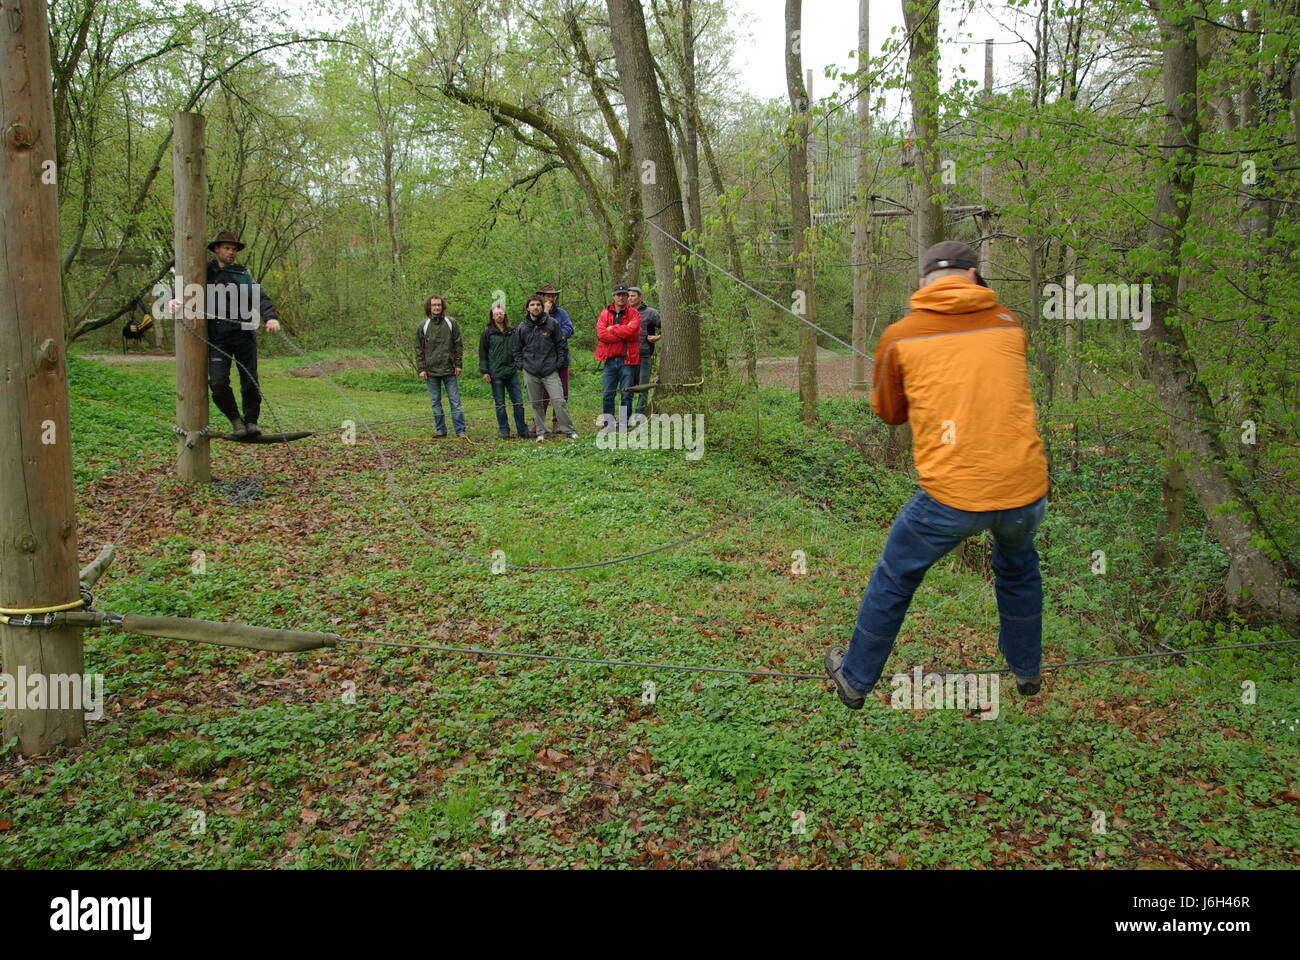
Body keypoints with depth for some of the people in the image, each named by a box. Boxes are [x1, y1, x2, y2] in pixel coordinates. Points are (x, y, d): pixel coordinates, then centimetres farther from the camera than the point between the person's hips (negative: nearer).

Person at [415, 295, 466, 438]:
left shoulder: (451, 323, 3)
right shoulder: (423, 325, 3)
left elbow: (458, 345, 5)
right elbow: (418, 349, 5)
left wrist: (458, 365, -1)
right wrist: (421, 369, -2)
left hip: (449, 369, -1)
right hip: (431, 370, 1)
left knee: (455, 401, -1)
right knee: (435, 402, 6)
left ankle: (460, 430, 2)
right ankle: (440, 429, 15)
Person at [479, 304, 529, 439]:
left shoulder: (512, 332, 11)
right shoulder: (487, 332, 2)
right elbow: (482, 354, 2)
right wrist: (484, 372, -4)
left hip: (512, 372, 3)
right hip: (496, 373, -3)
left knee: (518, 401, 2)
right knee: (500, 404, 3)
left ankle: (523, 429, 9)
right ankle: (504, 431, 10)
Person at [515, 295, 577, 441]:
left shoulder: (552, 323, 1)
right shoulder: (522, 327, 6)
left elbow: (562, 345, 5)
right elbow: (517, 350, 16)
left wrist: (558, 363, -2)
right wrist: (521, 365, 4)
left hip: (550, 371, -2)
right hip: (530, 373, 2)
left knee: (559, 401, -8)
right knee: (536, 404, 7)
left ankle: (568, 430, 1)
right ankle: (541, 432, 17)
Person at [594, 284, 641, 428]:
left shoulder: (633, 314, 3)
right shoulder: (605, 313, 9)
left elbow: (632, 330, -16)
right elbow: (600, 333, -6)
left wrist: (612, 329, -6)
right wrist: (623, 334, -11)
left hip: (627, 358, -2)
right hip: (610, 359, 2)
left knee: (626, 395, 2)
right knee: (607, 394, 4)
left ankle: (624, 425, 10)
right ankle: (608, 423, 14)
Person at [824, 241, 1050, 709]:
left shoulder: (899, 337, -1)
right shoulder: (1009, 325, 5)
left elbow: (888, 411, 12)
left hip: (952, 495, -3)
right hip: (1026, 488, 3)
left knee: (894, 579, 18)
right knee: (1017, 566, 32)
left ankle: (855, 679, 32)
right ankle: (1027, 669, 48)